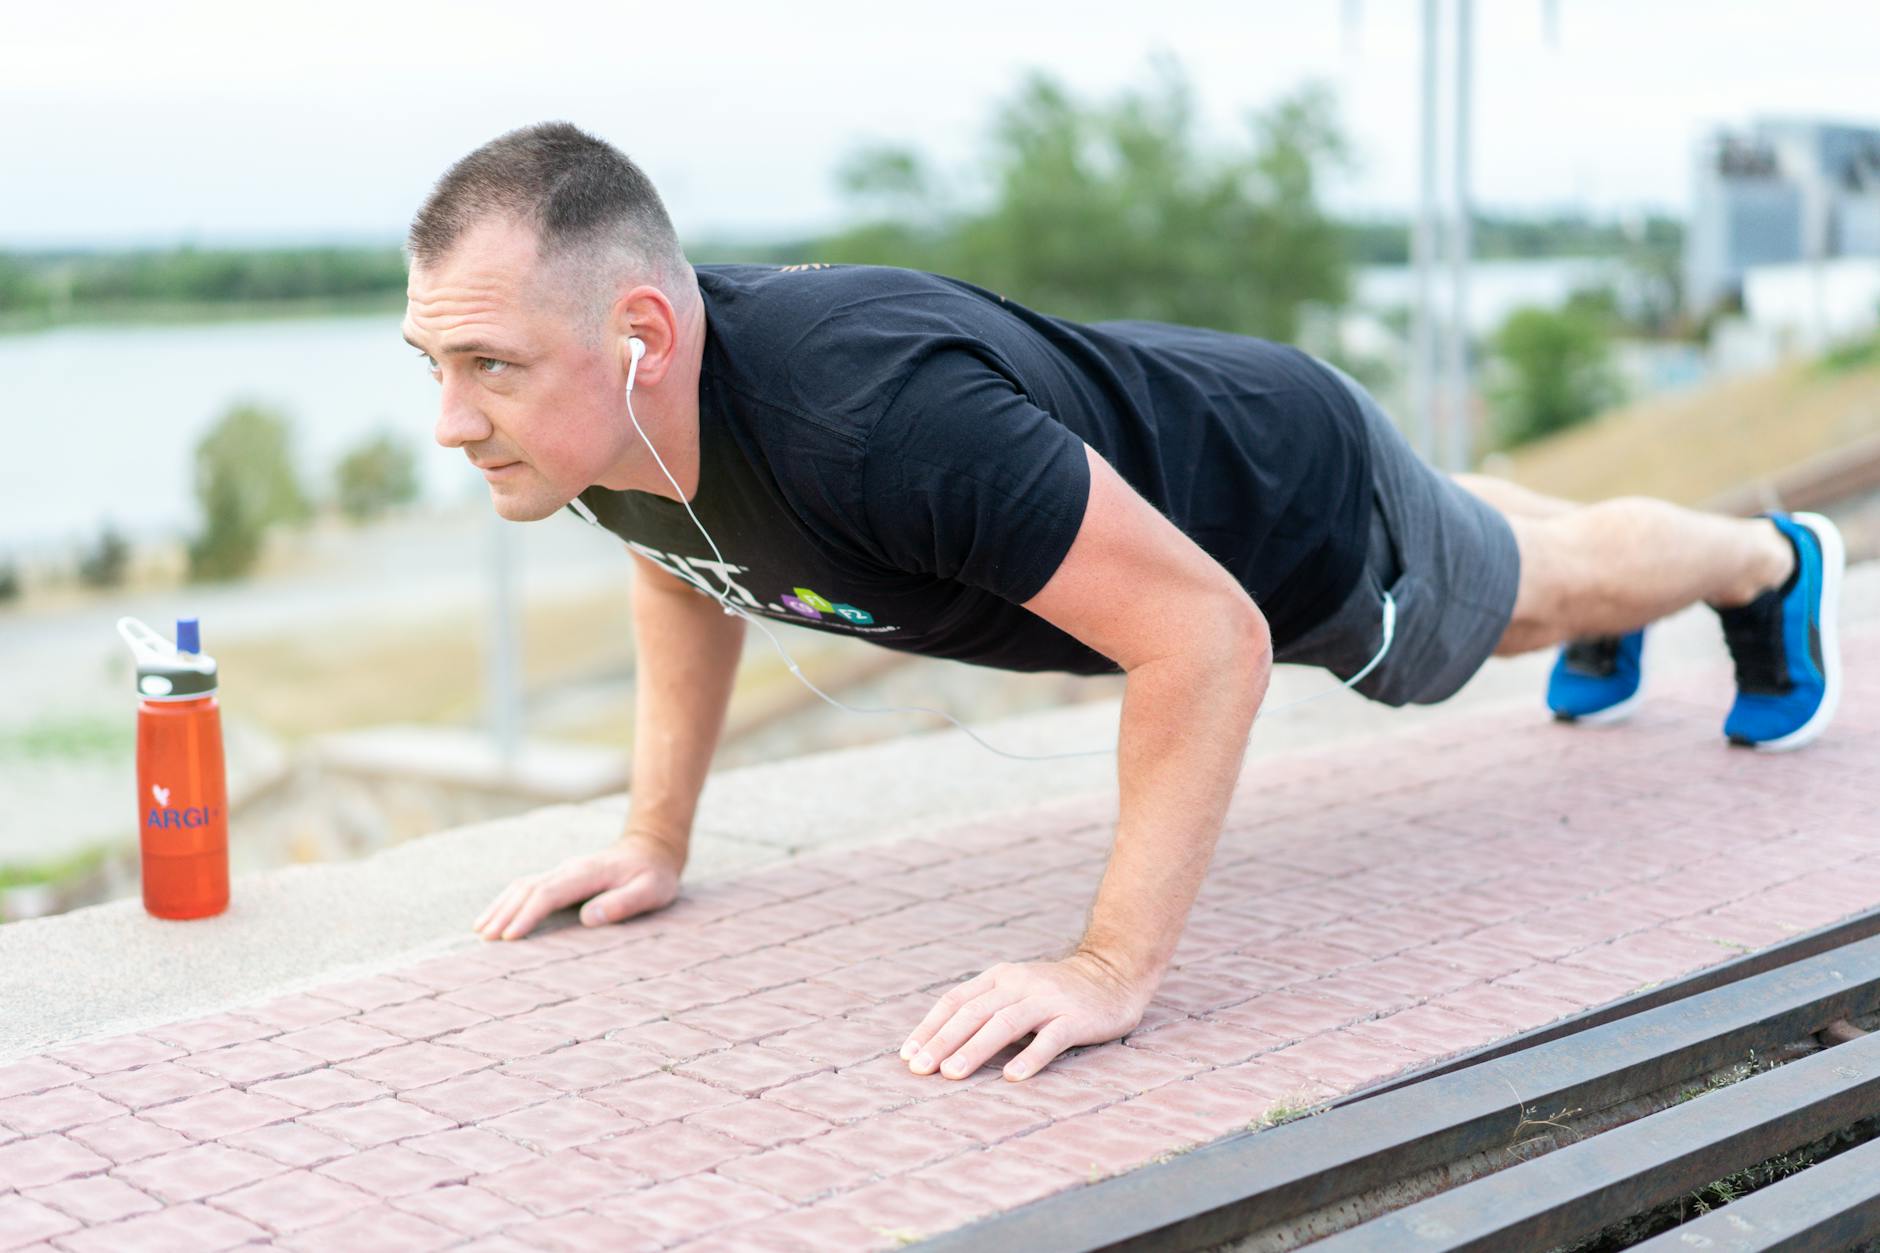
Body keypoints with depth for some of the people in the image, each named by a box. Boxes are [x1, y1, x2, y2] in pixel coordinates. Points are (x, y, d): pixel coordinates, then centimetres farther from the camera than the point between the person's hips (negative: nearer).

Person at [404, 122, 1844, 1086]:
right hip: (1145, 424, 6)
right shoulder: (605, 416, -25)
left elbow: (1209, 631, -44)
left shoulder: (876, 414, -50)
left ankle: (1774, 561, 59)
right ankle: (1605, 637, 70)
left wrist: (1113, 968, -44)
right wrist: (658, 839, -4)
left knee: (1521, 586, 27)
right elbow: (687, 570, 0)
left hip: (1297, 497, -6)